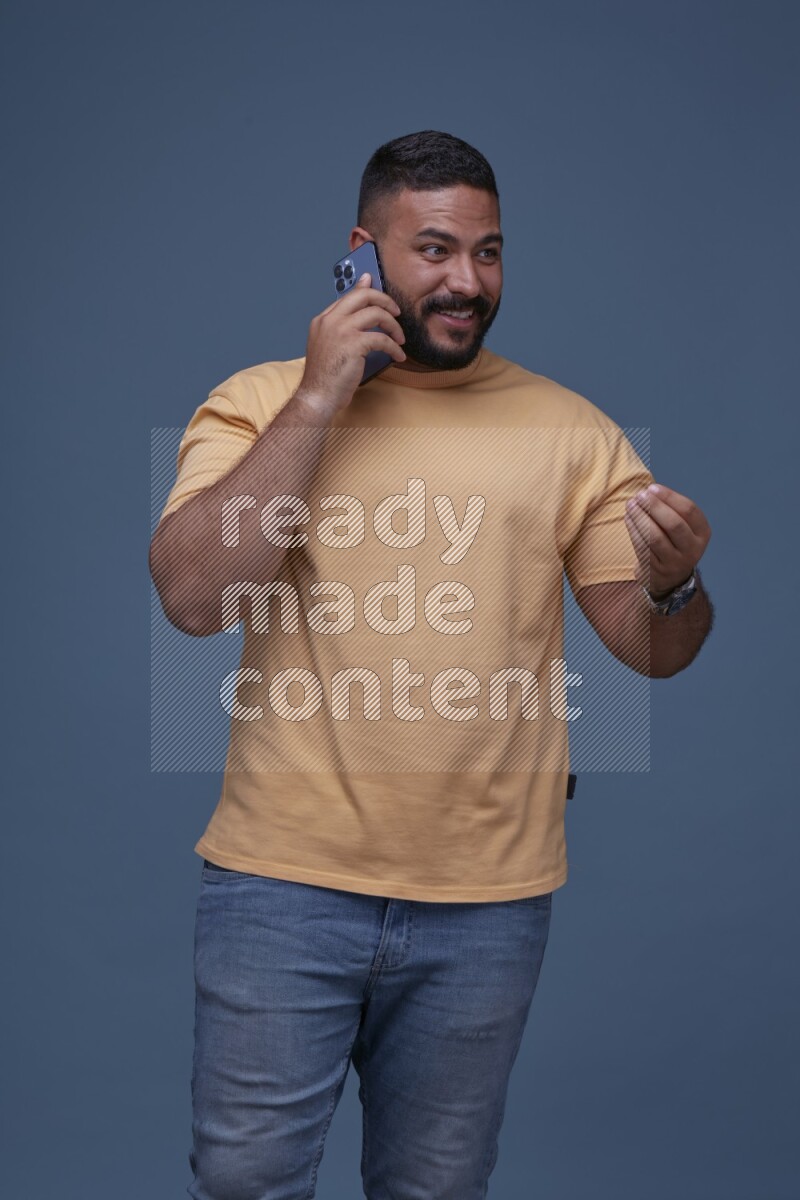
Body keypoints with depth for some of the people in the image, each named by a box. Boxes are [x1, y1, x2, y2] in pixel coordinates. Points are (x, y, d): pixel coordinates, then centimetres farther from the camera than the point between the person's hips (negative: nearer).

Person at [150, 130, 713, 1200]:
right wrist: (318, 399, -15)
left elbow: (651, 650, 5)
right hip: (284, 875, -1)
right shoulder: (260, 404, 1)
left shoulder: (571, 430, 5)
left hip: (488, 899, 2)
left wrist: (674, 586, -19)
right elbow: (193, 595, -15)